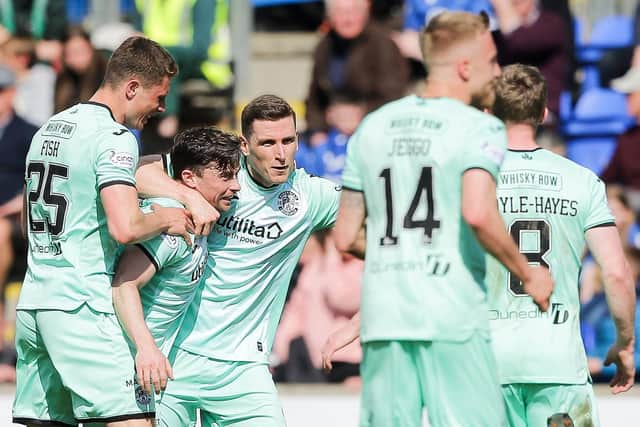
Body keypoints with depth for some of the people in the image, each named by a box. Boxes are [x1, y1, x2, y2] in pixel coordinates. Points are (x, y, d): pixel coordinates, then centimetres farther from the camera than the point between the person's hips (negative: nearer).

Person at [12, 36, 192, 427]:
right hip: (83, 307, -9)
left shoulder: (49, 130, 18)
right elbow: (125, 228, -23)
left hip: (32, 306, 9)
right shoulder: (114, 138, -10)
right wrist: (166, 218, -3)